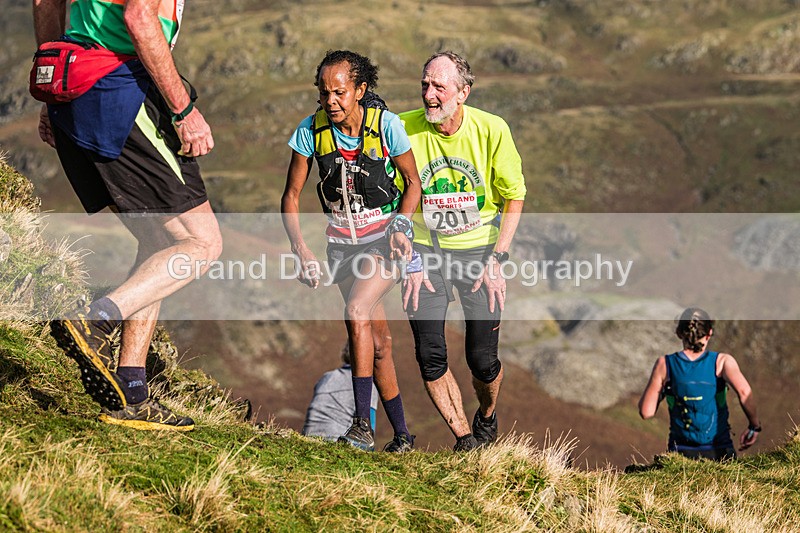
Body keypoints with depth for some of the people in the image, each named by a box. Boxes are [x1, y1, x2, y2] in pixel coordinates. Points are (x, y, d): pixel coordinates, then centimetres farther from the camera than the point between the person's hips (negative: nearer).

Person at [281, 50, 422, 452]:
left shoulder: (385, 124, -15)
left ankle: (362, 424, -23)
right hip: (342, 243, 3)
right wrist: (300, 248, -15)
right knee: (378, 342, 7)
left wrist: (400, 226, -16)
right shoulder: (312, 129, -9)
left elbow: (413, 182, -1)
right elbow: (291, 196, -3)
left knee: (357, 313, -27)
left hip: (384, 240, -3)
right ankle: (402, 435, 20)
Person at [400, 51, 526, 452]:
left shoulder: (491, 130, -13)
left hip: (479, 250, -1)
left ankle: (486, 417, 33)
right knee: (430, 357, -10)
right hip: (425, 251, 1)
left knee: (483, 361, 0)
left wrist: (496, 261, -8)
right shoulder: (403, 129, -11)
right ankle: (464, 438, 9)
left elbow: (514, 198, -2)